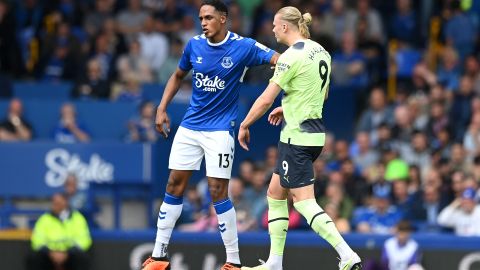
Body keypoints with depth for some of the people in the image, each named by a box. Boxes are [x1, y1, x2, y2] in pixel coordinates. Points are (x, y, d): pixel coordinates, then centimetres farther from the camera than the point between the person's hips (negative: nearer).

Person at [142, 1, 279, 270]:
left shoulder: (243, 47, -11)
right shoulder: (194, 45, 2)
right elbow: (178, 76, 18)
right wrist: (162, 109, 10)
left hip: (220, 129, -4)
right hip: (190, 126, 4)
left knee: (218, 192, -9)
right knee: (174, 185, 3)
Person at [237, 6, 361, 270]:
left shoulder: (292, 56, -17)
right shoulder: (320, 51, 9)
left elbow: (265, 100, -16)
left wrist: (244, 126, -3)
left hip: (297, 137, -9)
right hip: (315, 133, 9)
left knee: (304, 202, -8)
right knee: (275, 193, 17)